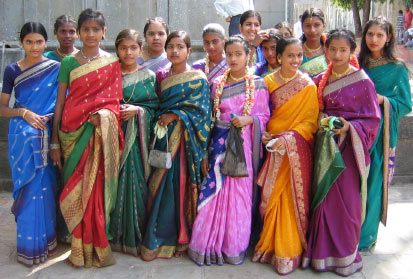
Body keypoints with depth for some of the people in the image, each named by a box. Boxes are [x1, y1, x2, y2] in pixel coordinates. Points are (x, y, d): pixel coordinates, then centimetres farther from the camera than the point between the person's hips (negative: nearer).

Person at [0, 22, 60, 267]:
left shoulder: (56, 68, 2)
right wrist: (24, 113, -14)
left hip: (47, 135, 0)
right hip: (22, 136, 0)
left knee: (44, 186, 4)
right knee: (29, 187, 1)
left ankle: (45, 240, 21)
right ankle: (30, 245, 14)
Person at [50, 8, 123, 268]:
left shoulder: (112, 62, 7)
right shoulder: (68, 62, 6)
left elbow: (114, 100, 6)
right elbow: (60, 102, 6)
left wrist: (104, 114, -15)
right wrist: (55, 141, 2)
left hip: (101, 131, 0)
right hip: (73, 133, 0)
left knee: (98, 187, -2)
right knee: (76, 189, 1)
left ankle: (97, 247, 11)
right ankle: (79, 249, 13)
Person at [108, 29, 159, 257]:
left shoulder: (149, 76, 7)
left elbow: (155, 108, 4)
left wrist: (137, 111, -13)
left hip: (137, 137, -1)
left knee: (136, 181, -3)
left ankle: (135, 236, 11)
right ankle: (114, 234, 13)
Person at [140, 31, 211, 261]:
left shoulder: (198, 78, -1)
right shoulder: (161, 76, 13)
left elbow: (201, 110, -6)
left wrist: (175, 116, -12)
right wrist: (160, 119, 1)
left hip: (185, 138, -4)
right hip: (164, 136, 4)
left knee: (181, 183, -3)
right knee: (161, 185, 3)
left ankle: (179, 237, 9)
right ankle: (159, 236, 14)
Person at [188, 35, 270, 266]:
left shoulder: (258, 84, 1)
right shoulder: (217, 84, 8)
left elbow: (265, 116, 3)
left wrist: (248, 120, -18)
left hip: (244, 143, -2)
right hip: (219, 143, 2)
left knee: (240, 194, 2)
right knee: (213, 193, 1)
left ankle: (235, 247, 18)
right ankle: (210, 246, 15)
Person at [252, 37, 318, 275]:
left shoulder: (307, 85, -5)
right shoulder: (268, 81, 5)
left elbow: (310, 122, -6)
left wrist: (288, 138, -19)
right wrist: (263, 134, -7)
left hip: (296, 150, -3)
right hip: (272, 148, 3)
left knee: (291, 198, -3)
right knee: (271, 198, 7)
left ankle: (289, 251, 11)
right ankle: (270, 244, 23)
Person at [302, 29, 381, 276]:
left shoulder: (362, 81, -7)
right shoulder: (321, 80, 7)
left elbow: (373, 119, -5)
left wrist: (349, 127, -20)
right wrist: (322, 120, -3)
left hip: (350, 147, -4)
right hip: (326, 145, 4)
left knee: (347, 201, 2)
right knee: (324, 198, 8)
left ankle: (347, 255, 19)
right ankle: (324, 251, 23)